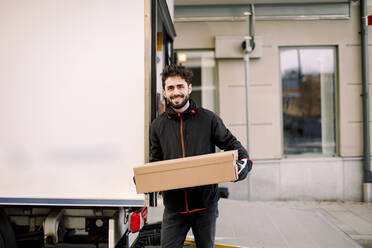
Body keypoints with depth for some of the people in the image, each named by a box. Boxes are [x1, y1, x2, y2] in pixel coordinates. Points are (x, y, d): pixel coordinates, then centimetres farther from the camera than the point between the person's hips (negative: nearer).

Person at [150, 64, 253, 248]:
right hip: (173, 206, 1)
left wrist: (245, 161, -15)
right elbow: (155, 161, 12)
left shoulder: (208, 119, 0)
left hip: (205, 204, -1)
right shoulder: (158, 125, 5)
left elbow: (232, 145, 5)